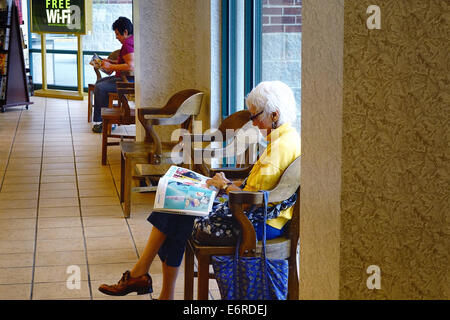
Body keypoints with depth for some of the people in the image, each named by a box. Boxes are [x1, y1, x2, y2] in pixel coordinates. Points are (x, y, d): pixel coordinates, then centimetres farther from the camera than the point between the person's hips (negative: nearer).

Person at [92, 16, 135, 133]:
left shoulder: (127, 45, -19)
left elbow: (131, 66, -32)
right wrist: (110, 61, 15)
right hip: (125, 78, 12)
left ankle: (99, 121, -8)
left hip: (128, 81, -12)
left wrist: (111, 66, -23)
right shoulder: (131, 41, 16)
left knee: (100, 88, -18)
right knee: (99, 82, 17)